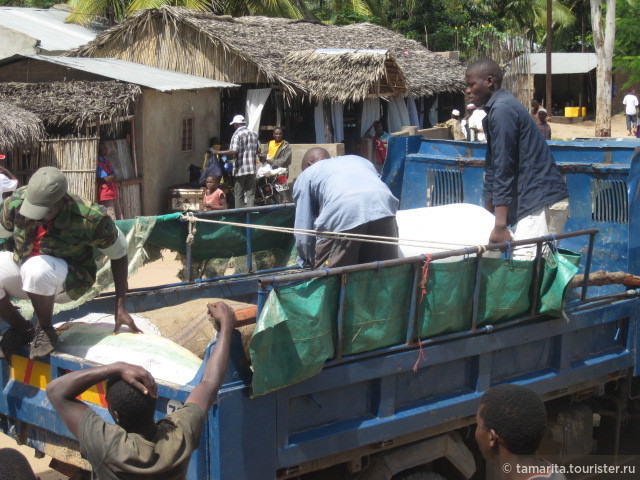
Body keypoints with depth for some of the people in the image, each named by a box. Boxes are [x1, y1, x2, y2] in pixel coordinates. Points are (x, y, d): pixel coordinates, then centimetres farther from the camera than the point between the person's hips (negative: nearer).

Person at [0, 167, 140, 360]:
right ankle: (20, 329, 1)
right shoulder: (16, 202, -19)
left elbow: (119, 254, -11)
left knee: (37, 269, -39)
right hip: (22, 263, 4)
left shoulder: (89, 219, -26)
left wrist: (120, 308, -11)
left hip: (70, 279, -4)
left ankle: (45, 330, -10)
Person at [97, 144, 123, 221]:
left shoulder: (107, 163, 19)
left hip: (114, 195, 9)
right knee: (112, 221, -11)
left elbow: (115, 178, 10)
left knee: (119, 220, 8)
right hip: (105, 196, -9)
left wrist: (110, 177, -9)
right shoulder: (98, 163, -9)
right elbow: (107, 179, -16)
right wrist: (113, 177, 1)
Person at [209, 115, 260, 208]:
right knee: (250, 193, 7)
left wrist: (218, 152, -13)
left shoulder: (237, 134, -9)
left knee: (238, 194, 2)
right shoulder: (254, 134, 11)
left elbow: (234, 151, -19)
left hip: (241, 168, -5)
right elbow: (258, 150, 11)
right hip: (252, 169, 5)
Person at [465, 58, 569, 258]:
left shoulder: (501, 110, -12)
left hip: (542, 203, -10)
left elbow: (503, 169, -18)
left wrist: (500, 225, -21)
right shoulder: (497, 109, 20)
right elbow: (492, 167, 24)